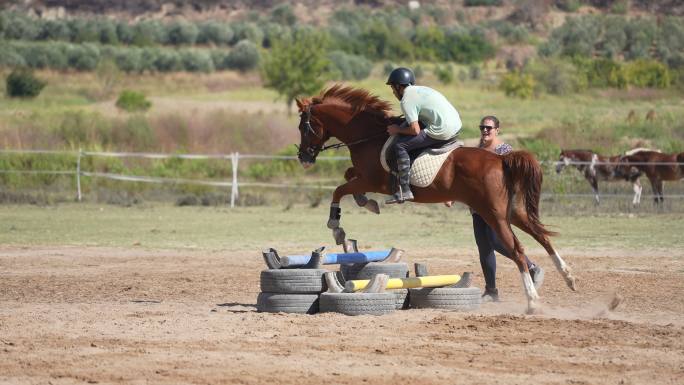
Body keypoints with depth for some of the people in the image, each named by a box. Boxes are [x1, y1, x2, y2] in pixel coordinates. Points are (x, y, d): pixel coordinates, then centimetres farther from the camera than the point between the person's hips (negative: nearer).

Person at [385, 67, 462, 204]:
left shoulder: (407, 101, -7)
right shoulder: (420, 90, 21)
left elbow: (415, 130, -12)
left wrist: (397, 129, 5)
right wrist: (402, 126, 29)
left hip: (441, 133, -9)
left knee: (400, 146, -4)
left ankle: (404, 191, -8)